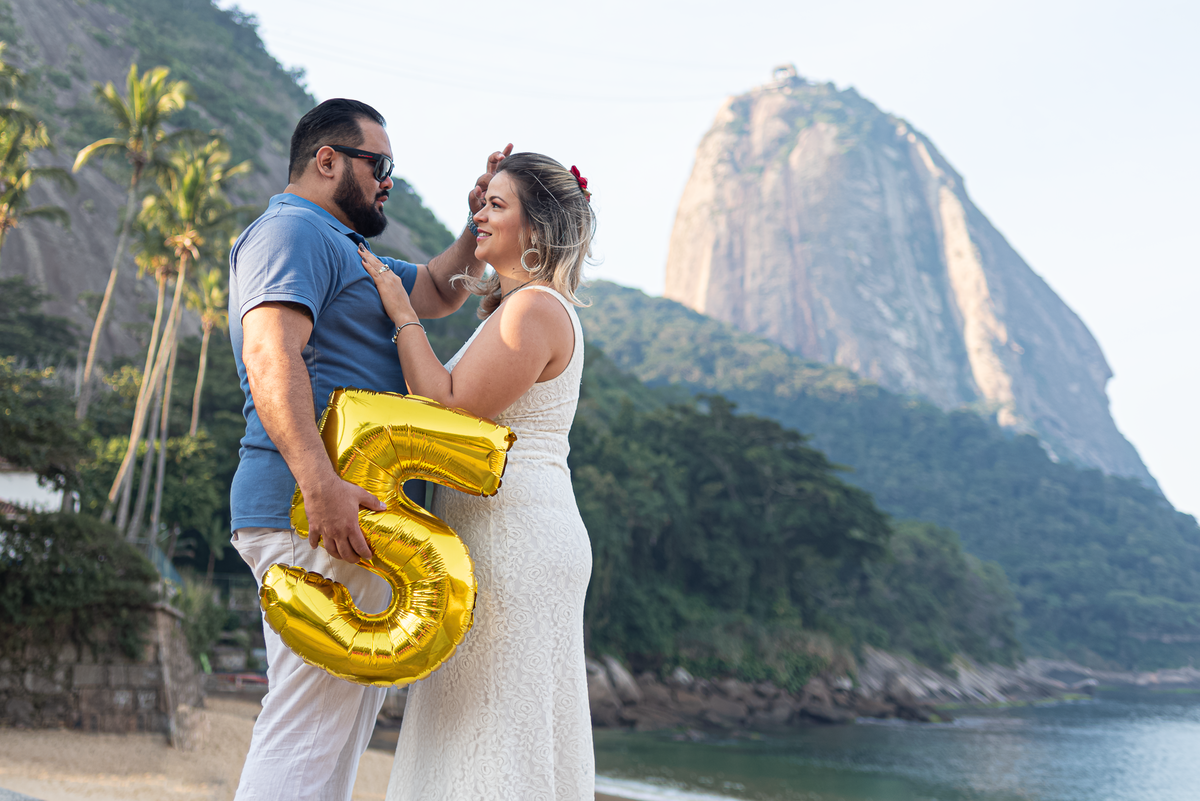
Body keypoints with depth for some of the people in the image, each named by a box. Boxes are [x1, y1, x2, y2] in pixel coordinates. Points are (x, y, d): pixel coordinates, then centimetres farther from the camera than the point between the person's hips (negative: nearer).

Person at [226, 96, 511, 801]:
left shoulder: (340, 251, 28)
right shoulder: (292, 232, -6)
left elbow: (438, 292, 35)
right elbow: (270, 355, -22)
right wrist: (321, 485, -33)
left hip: (344, 511, 11)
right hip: (313, 513, -11)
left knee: (348, 717, 14)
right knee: (308, 726, -12)